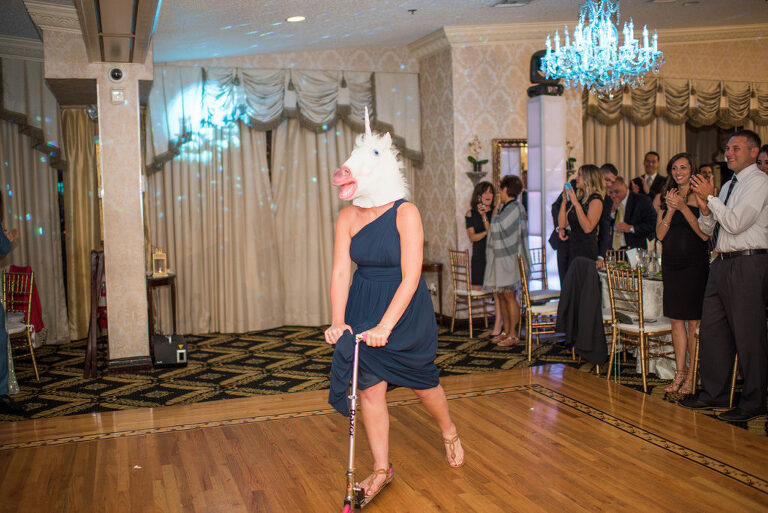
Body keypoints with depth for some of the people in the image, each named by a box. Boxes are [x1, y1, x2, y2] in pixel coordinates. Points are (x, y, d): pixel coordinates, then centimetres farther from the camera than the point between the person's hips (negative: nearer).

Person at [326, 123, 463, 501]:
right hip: (364, 309, 4)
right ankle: (381, 469, 18)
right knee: (370, 387, 1)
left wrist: (385, 326, -31)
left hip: (406, 309, -3)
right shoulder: (347, 217, -5)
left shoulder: (406, 213, -18)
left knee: (422, 381, 12)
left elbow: (410, 277, -24)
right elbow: (340, 272, -8)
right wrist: (338, 322, -21)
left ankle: (449, 432, 44)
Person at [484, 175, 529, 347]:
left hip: (508, 258, -9)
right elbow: (494, 229, 19)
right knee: (501, 296, 11)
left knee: (509, 296, -4)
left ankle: (513, 335, 3)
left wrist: (497, 209, -3)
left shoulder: (515, 208, -13)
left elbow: (498, 226, -17)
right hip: (498, 258, 9)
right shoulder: (504, 208, 15)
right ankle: (507, 332, 18)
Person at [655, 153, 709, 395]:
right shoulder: (668, 198, 12)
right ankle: (680, 372, 18)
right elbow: (660, 234, 6)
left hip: (695, 263, -5)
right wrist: (670, 210, -8)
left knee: (693, 322, -3)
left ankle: (693, 375, 7)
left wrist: (683, 207, -18)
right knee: (676, 320, 9)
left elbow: (705, 233, -12)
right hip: (671, 263, 5)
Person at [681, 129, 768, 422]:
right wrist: (704, 209, 0)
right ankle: (714, 395, 22)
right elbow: (709, 230, 19)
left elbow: (735, 223, -18)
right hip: (722, 264, 9)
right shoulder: (729, 186, 19)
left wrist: (710, 197, -11)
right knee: (712, 330, 11)